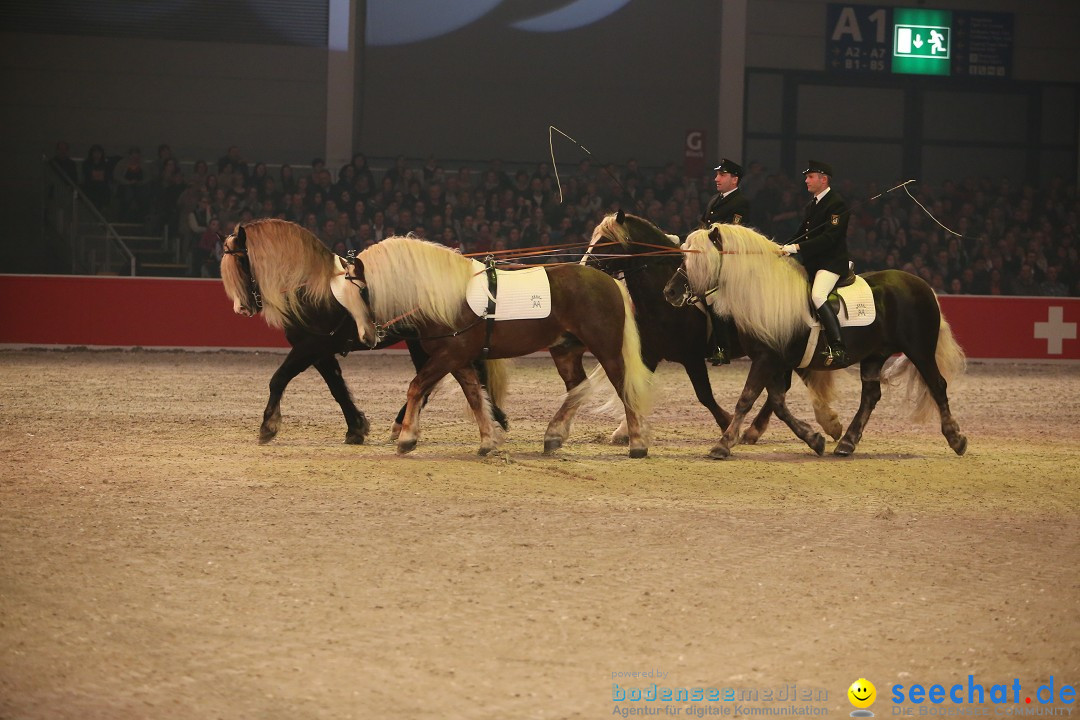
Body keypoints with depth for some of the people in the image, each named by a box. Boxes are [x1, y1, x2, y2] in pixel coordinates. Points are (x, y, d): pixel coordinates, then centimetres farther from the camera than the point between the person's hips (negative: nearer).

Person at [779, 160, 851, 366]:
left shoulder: (837, 204, -11)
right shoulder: (812, 205, 18)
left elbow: (829, 237, -21)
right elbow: (802, 234, 22)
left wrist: (796, 248, -24)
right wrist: (785, 248, 4)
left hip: (831, 262, -10)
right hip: (811, 263, 10)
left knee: (817, 296, -31)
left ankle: (838, 348, -33)